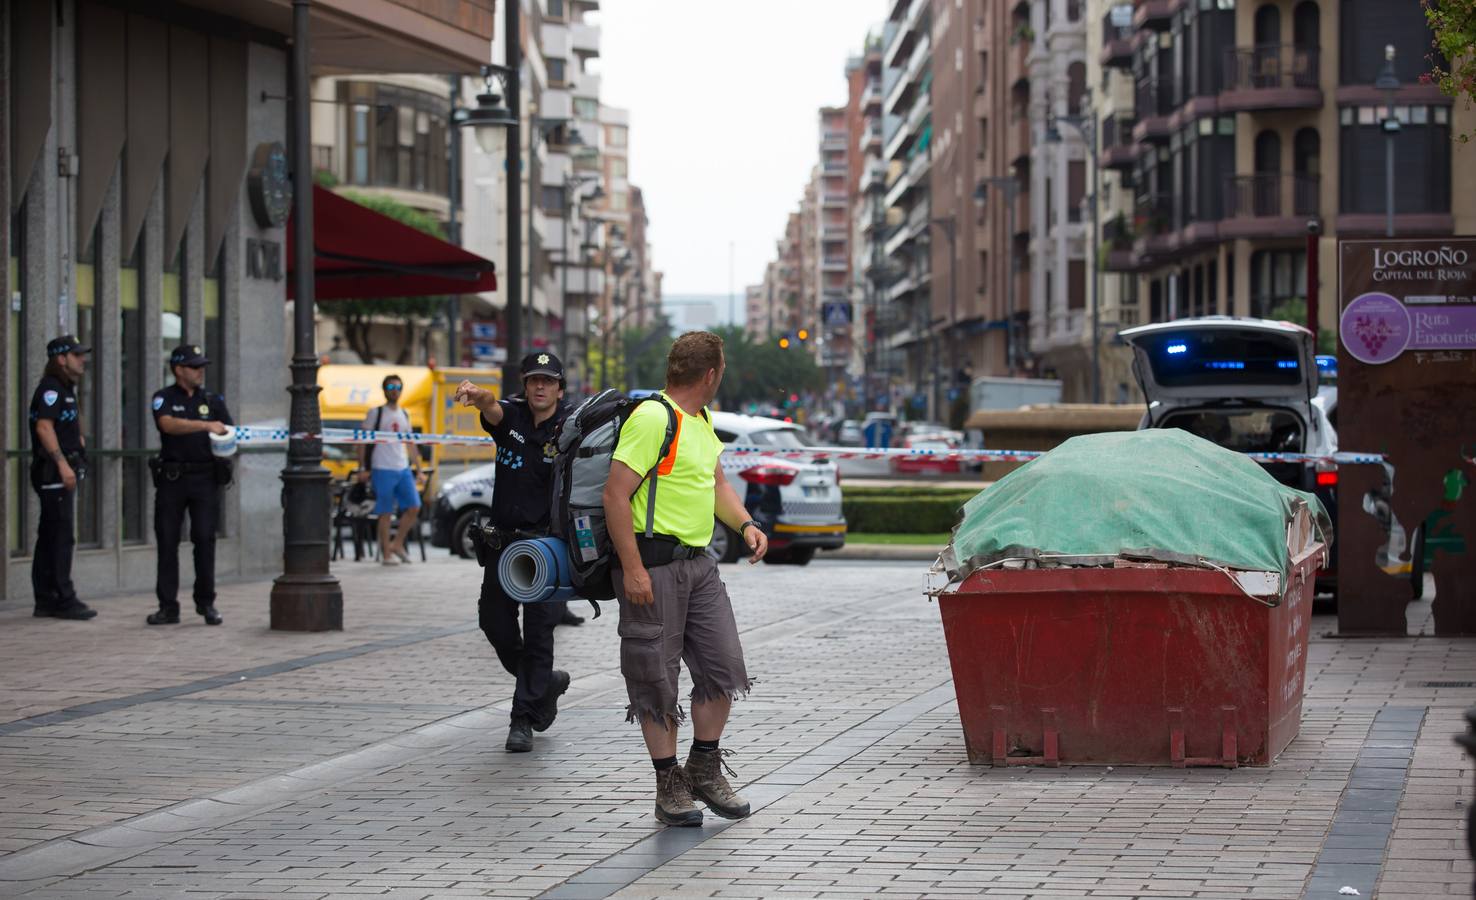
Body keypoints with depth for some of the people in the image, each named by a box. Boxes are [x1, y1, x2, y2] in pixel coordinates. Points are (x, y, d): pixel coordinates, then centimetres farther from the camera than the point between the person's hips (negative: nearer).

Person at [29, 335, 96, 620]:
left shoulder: (65, 388, 19)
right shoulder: (51, 388, -13)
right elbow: (44, 426, -25)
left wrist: (77, 437, 18)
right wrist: (62, 463, -30)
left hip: (63, 472, 10)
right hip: (53, 471, -10)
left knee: (49, 537, 11)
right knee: (61, 537, -9)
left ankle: (46, 600, 14)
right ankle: (64, 600, -8)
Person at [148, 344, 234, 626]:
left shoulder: (212, 400, 10)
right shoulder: (164, 399, 2)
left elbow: (230, 431, 2)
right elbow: (168, 424, -17)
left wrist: (229, 436, -22)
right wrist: (205, 425, -28)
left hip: (205, 478, 1)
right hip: (172, 478, -1)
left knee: (205, 539, -3)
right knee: (167, 542, 1)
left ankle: (206, 603, 5)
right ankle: (168, 607, 6)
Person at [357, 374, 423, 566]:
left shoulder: (404, 415, 15)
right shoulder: (376, 413, -1)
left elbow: (411, 445, 21)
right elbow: (362, 441, -4)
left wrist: (418, 469, 16)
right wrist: (362, 468, -10)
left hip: (403, 469, 5)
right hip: (383, 469, -5)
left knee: (414, 507, -3)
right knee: (385, 513, -3)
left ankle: (397, 544, 12)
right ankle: (386, 554, 4)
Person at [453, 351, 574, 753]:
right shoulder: (512, 415, 0)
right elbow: (493, 409, -23)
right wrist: (477, 396, -46)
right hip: (504, 538, 4)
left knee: (538, 629, -6)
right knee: (494, 621, 9)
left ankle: (524, 719, 1)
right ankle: (546, 681, 33)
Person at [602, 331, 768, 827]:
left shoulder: (702, 421, 16)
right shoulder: (652, 419, -15)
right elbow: (616, 494, -19)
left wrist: (746, 524, 9)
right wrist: (632, 569, -23)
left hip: (698, 563, 9)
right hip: (653, 566, -9)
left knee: (723, 665, 7)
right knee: (657, 679, 1)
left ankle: (705, 770, 22)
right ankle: (670, 786, 10)